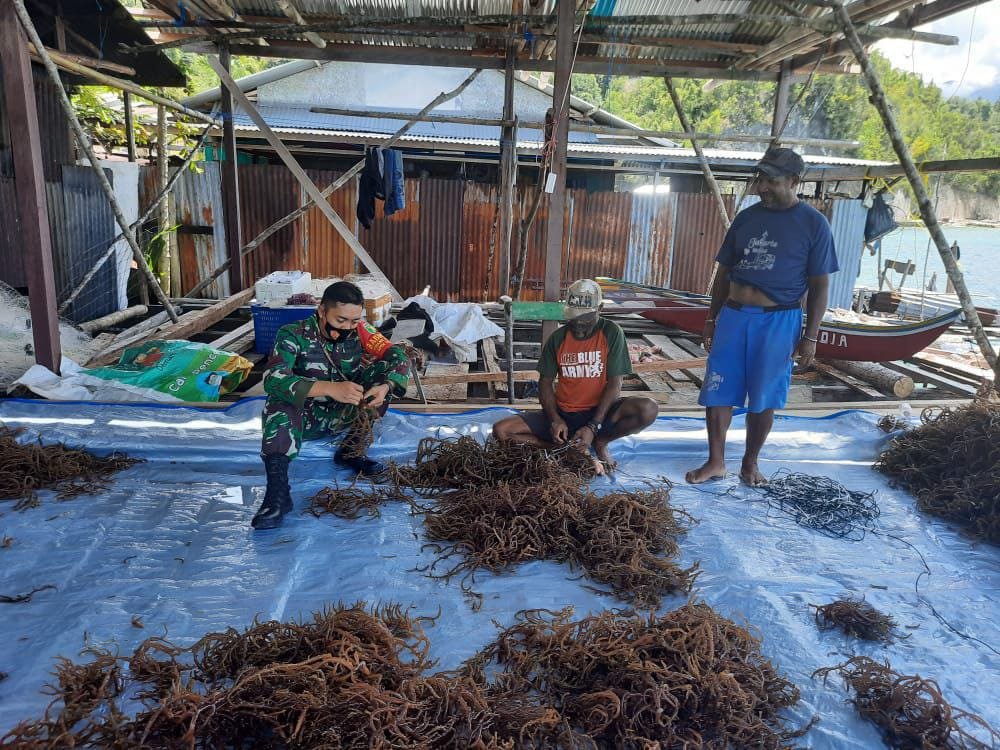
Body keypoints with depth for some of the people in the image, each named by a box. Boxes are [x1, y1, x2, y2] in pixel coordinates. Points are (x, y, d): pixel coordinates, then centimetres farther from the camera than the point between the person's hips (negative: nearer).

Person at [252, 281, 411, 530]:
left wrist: (385, 387, -38)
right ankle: (277, 493, -39)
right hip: (305, 417, -3)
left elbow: (399, 358, -15)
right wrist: (330, 388, -47)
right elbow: (273, 380, -34)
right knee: (280, 401, -35)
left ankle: (350, 451, -9)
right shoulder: (294, 335, -20)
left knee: (384, 370, -15)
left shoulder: (359, 331, -10)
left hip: (344, 414, 4)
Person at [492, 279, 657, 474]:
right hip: (562, 413, 2)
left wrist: (593, 427, -21)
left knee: (648, 410, -32)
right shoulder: (558, 338, -1)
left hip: (599, 412, -2)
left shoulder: (612, 333, -8)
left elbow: (614, 384, -12)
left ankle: (599, 442, -4)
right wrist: (555, 420, -16)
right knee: (501, 430, -17)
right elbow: (545, 382, 2)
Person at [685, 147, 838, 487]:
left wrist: (810, 336, -6)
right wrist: (712, 318, 11)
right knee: (717, 391, 3)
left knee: (763, 398, 6)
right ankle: (716, 462, 16)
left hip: (778, 321, -3)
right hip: (733, 315, 4)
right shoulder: (746, 217, 8)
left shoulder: (814, 224, -2)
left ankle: (751, 463, 24)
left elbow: (819, 286, -2)